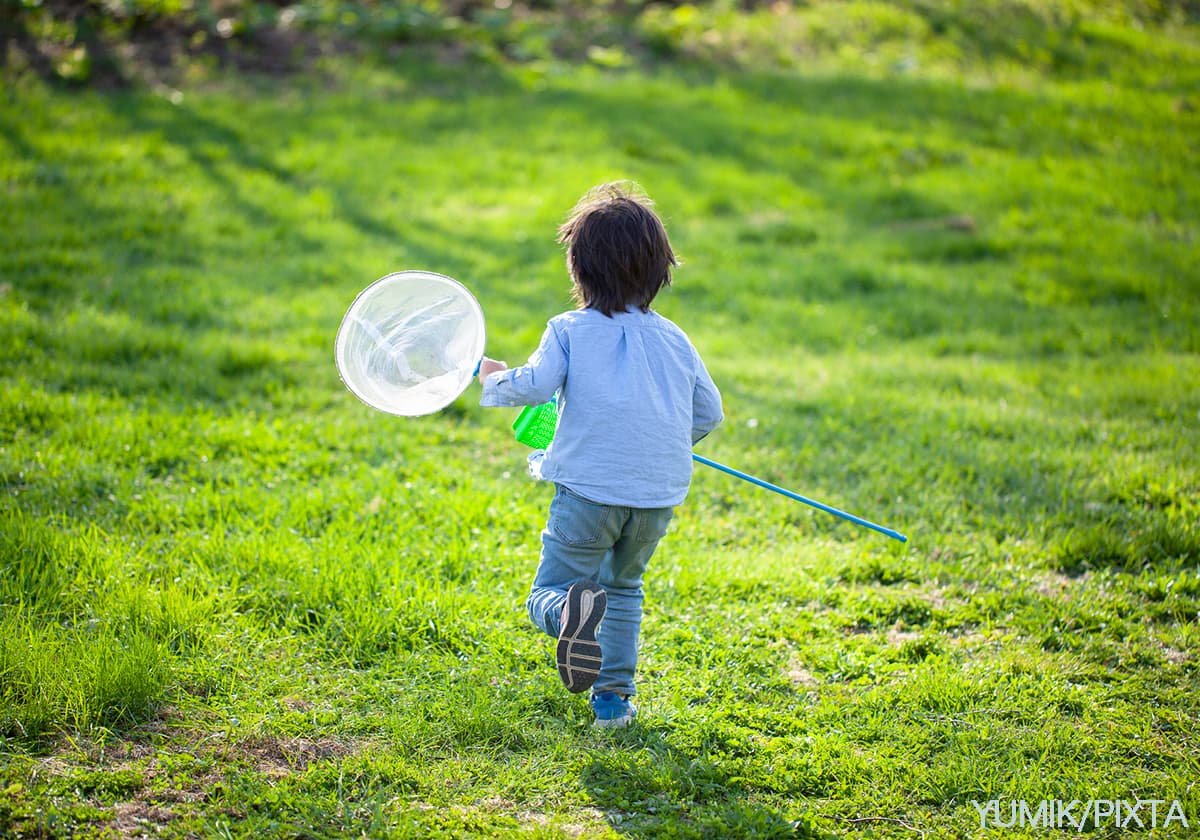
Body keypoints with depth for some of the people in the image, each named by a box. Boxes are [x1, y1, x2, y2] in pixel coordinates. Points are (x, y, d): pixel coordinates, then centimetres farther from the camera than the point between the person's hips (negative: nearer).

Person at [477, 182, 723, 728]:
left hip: (589, 488, -4)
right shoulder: (674, 339, 13)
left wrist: (494, 380, 8)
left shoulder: (570, 330, 1)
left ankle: (572, 608, -32)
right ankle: (614, 695, 21)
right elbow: (709, 411, 15)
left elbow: (535, 385, -12)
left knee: (547, 592, 4)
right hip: (657, 497, 4)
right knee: (623, 586, 27)